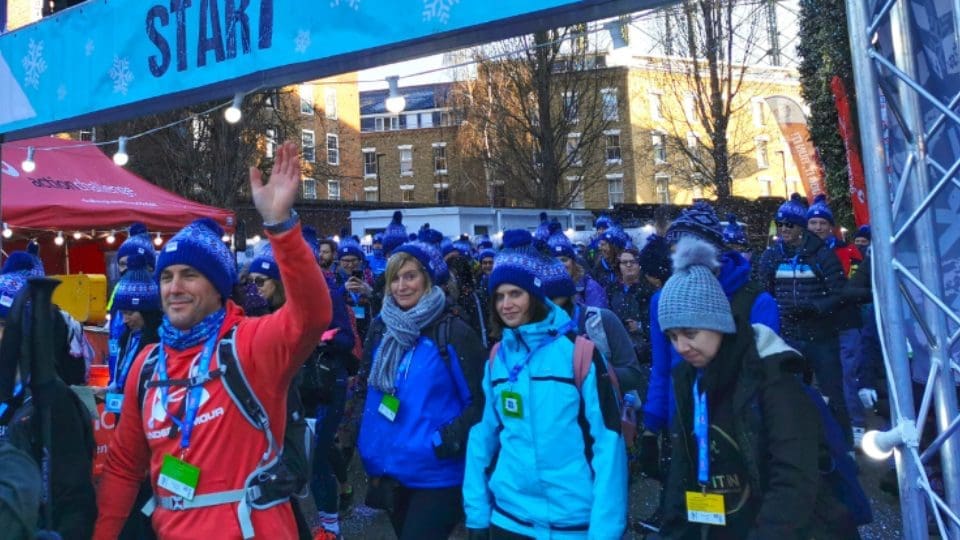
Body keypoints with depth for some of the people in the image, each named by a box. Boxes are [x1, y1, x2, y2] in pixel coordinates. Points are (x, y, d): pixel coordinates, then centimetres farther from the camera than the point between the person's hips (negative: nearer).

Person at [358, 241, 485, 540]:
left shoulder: (453, 332, -12)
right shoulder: (380, 328, 4)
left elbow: (481, 400, -11)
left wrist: (451, 439, -21)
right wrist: (369, 449, 9)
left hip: (437, 475, -6)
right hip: (390, 469, 6)